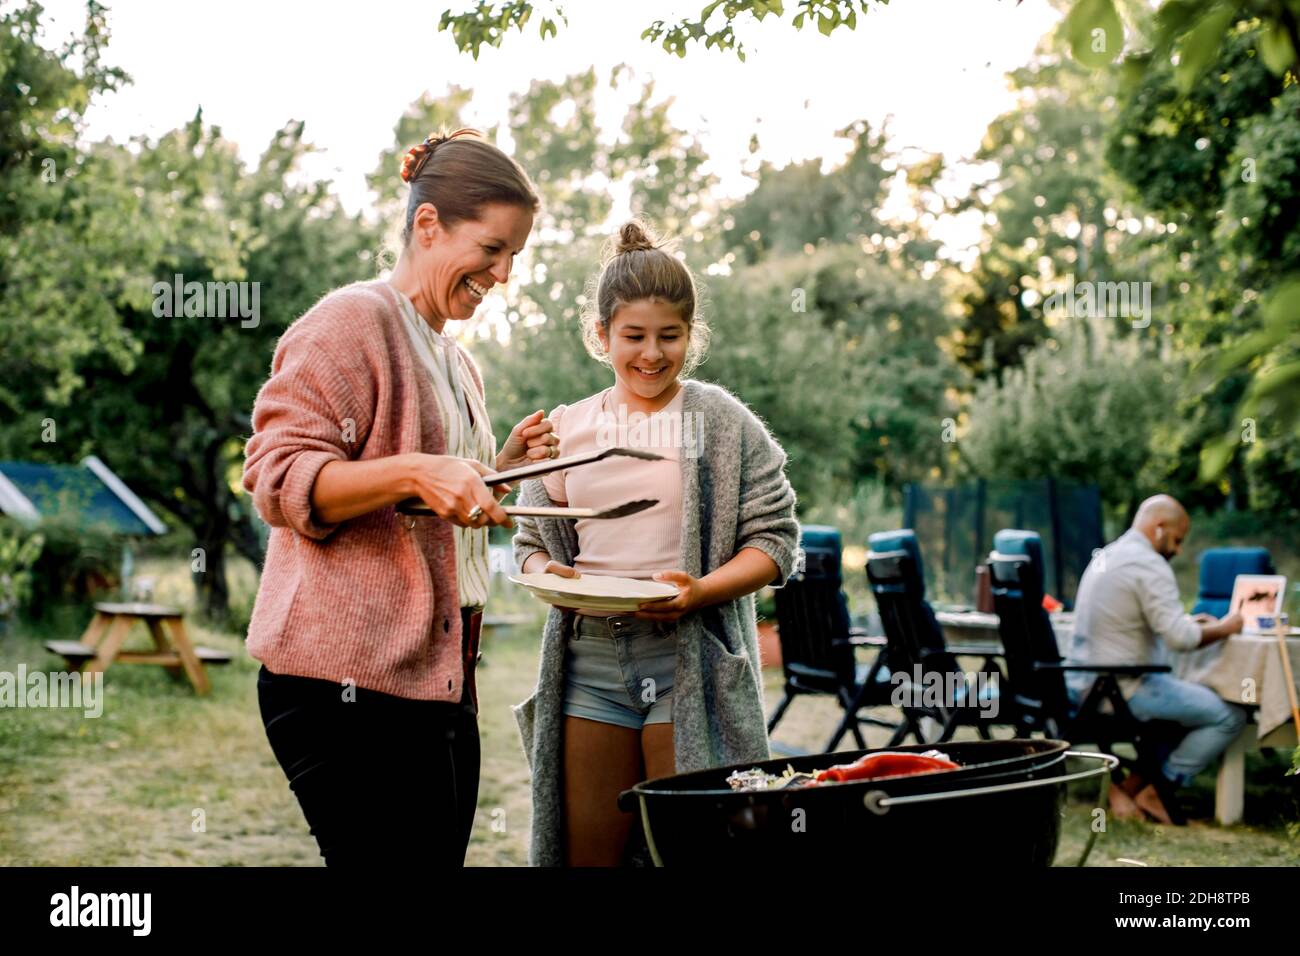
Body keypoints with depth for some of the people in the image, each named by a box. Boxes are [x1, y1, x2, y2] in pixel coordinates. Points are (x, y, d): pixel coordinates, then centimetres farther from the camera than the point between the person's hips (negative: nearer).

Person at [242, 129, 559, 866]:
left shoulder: (457, 362, 22)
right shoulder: (352, 321, -6)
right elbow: (280, 480, -14)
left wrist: (503, 465, 13)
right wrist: (414, 474, -27)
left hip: (440, 679, 9)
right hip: (352, 679, -9)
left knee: (442, 852, 7)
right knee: (400, 854, -11)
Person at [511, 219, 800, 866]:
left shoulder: (723, 422, 2)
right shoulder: (567, 429, 11)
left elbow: (774, 538, -2)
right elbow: (530, 539, 19)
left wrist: (701, 591, -18)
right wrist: (546, 570, -5)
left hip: (692, 660, -3)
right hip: (589, 656, 3)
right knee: (588, 853, 6)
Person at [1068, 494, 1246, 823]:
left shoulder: (1104, 556, 15)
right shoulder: (1149, 565, -15)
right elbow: (1180, 638, -22)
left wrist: (1187, 622, 19)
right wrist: (1223, 628, -3)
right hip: (1123, 690, -10)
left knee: (1188, 697, 28)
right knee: (1231, 715, -3)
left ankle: (1132, 786, 17)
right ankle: (1156, 792, 4)